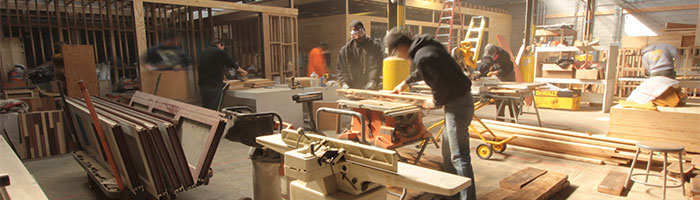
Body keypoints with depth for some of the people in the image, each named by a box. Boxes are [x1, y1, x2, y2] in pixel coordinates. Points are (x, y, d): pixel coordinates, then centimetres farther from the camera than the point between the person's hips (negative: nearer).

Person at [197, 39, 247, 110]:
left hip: (202, 84, 7)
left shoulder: (202, 52, 16)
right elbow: (232, 63, 3)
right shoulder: (219, 52, -6)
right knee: (214, 109, -4)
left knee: (205, 108, 13)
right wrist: (242, 71, 22)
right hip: (214, 85, -7)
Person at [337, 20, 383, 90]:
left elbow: (376, 67, -8)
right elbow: (341, 69, 10)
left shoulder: (374, 47, 3)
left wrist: (372, 83, -23)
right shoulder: (345, 50, 12)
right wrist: (344, 83, -8)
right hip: (351, 90, 3)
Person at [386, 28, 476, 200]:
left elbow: (441, 85, -26)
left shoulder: (422, 57, -22)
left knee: (459, 156, -7)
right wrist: (405, 82, 40)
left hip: (458, 104, -11)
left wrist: (436, 103, -8)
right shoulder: (423, 46, 10)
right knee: (447, 152, 19)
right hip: (458, 100, 11)